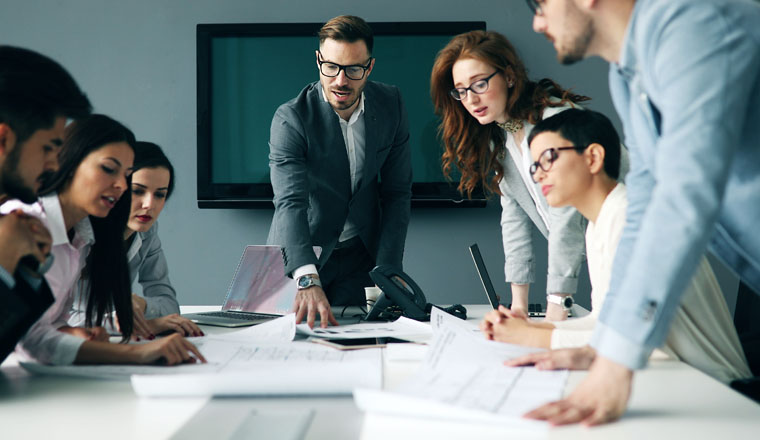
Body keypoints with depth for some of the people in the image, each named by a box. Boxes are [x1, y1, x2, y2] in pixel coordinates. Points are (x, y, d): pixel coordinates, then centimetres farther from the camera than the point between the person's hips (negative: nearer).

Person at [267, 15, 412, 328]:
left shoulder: (391, 105, -6)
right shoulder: (290, 119, -20)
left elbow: (397, 193, -1)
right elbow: (291, 203, -32)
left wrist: (386, 273, -10)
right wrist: (308, 282, -47)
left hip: (362, 255, 2)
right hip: (298, 259, -2)